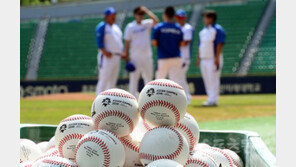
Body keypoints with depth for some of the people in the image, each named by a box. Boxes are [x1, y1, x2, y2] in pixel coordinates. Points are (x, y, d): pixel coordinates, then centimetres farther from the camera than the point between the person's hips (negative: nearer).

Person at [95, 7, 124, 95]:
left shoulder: (116, 27, 21)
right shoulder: (102, 26, -4)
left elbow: (120, 42, 23)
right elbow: (99, 42, -13)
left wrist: (123, 53, 11)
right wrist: (105, 52, -24)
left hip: (117, 57, 9)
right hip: (107, 57, -8)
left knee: (113, 81, 9)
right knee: (104, 79, -13)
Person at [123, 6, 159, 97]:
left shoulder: (147, 24, 8)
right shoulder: (130, 26, 0)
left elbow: (156, 20, -12)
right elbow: (127, 42, -1)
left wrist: (146, 11, -8)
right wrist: (126, 56, -6)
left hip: (147, 57, 3)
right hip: (135, 57, -3)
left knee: (149, 78, 7)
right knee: (133, 78, -3)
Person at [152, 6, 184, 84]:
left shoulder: (158, 27, -3)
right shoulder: (178, 28, 6)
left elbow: (154, 43, -7)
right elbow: (181, 43, 6)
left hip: (163, 58, -2)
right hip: (176, 58, 2)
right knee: (176, 81, -1)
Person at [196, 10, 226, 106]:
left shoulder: (217, 29, -7)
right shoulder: (203, 31, 18)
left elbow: (220, 44, -14)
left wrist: (217, 58, -20)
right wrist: (198, 57, 15)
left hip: (213, 58, -9)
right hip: (204, 59, 9)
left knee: (213, 79, -9)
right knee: (207, 80, 9)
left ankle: (213, 100, -10)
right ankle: (211, 99, 15)